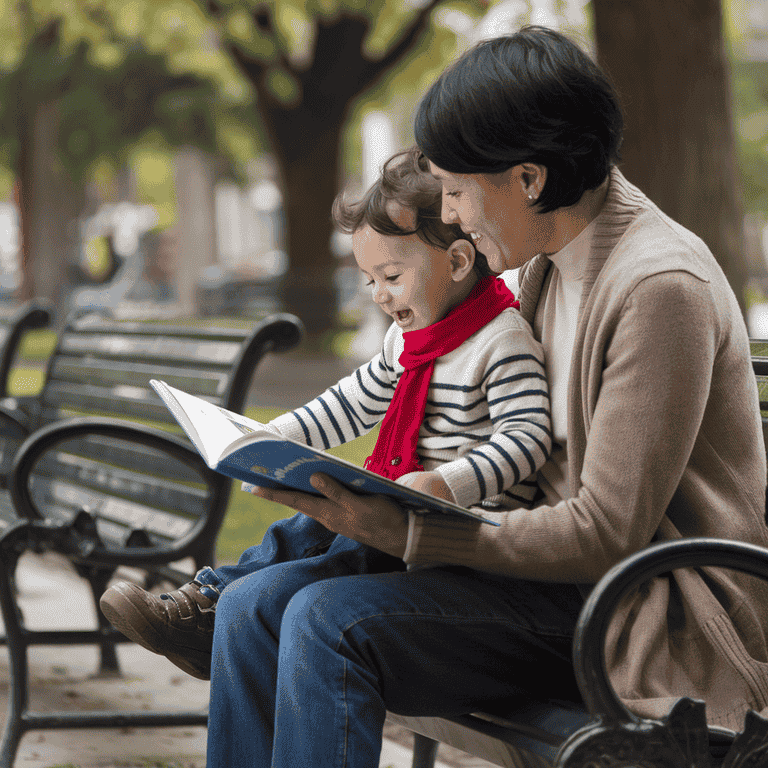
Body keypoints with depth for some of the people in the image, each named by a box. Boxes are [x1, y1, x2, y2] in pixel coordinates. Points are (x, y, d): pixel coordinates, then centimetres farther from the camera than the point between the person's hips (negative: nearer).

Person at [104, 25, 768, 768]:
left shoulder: (661, 286, -18)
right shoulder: (545, 266, 10)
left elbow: (607, 532, -20)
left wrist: (405, 533, -20)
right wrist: (379, 499, 2)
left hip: (653, 611, -9)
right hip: (561, 559, 9)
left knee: (330, 622, -24)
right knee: (253, 604, -6)